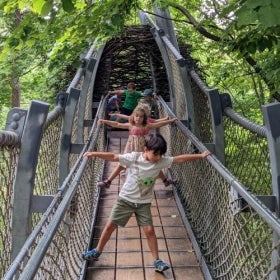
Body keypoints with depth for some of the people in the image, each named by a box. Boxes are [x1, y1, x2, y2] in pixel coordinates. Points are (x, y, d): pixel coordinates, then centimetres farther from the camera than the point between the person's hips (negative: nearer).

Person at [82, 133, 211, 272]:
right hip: (125, 199, -1)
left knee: (149, 230, -4)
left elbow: (180, 159, -10)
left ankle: (157, 261, 12)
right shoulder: (133, 157, -19)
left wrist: (200, 156, -10)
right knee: (110, 225, 6)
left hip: (144, 203, 1)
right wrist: (94, 154, -30)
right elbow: (113, 157, -21)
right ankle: (97, 252, 26)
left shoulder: (161, 161, -12)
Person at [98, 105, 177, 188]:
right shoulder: (130, 126, -2)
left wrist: (170, 121, -1)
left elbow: (159, 124, -1)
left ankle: (165, 180, 27)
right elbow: (117, 124, -1)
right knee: (121, 165, 3)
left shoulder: (146, 126, -3)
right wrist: (105, 121, -6)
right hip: (131, 151, 0)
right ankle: (108, 181, 13)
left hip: (143, 150, 0)